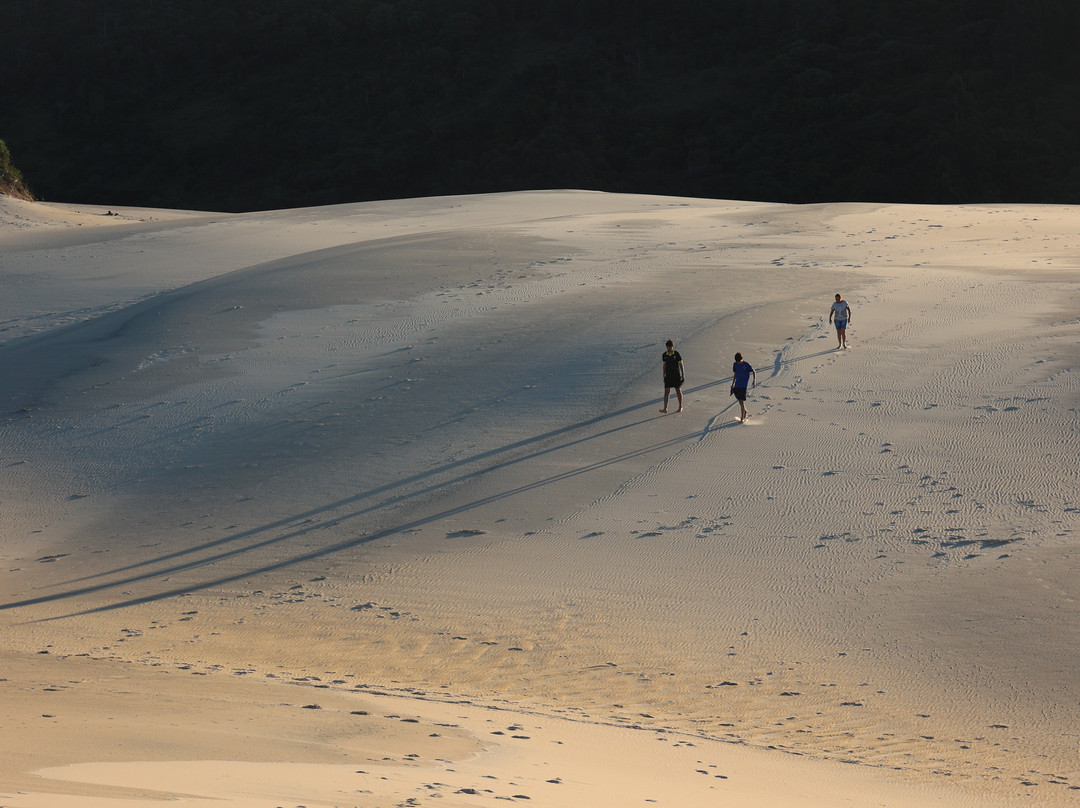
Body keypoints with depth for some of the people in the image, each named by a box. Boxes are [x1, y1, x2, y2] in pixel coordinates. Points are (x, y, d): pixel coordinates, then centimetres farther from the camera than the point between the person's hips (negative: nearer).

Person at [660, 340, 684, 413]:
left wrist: (682, 374, -5)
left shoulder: (676, 354, -9)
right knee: (666, 392, -5)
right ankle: (665, 408, -8)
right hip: (668, 375, 3)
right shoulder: (664, 355, 2)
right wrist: (664, 375, 12)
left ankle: (680, 407, 23)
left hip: (676, 375, -3)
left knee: (678, 391, 8)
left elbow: (680, 364, -4)